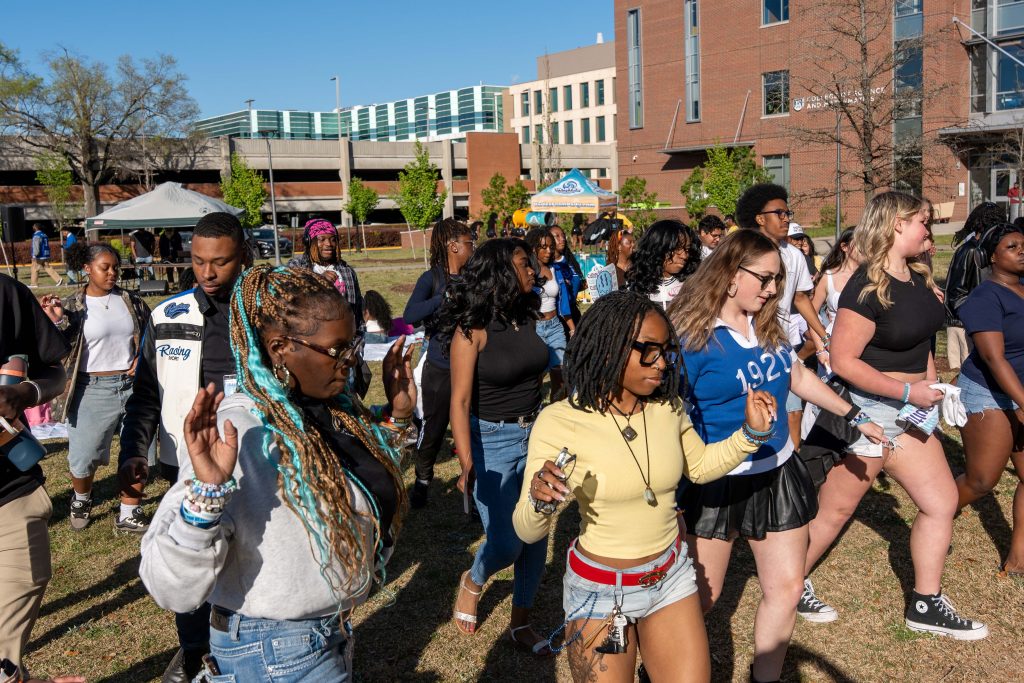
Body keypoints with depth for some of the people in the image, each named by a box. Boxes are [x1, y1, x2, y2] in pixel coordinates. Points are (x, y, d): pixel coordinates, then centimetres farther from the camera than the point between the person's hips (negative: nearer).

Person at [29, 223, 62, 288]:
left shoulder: (36, 236, -13)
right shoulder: (44, 235, 15)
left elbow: (36, 247, -21)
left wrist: (34, 256, -22)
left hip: (39, 256, -8)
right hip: (46, 255, 8)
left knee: (35, 269, 3)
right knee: (48, 268, 6)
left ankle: (34, 283, 8)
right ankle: (58, 279, -7)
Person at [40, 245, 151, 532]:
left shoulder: (131, 301, 5)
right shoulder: (72, 307, -3)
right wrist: (56, 323, -22)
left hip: (133, 386, 2)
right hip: (94, 390, -2)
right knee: (83, 458, 6)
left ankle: (129, 515, 23)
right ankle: (81, 499, 39)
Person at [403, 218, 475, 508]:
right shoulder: (432, 279, -8)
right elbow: (410, 316, -22)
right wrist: (447, 297, -28)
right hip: (440, 368, -2)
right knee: (433, 426, 11)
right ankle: (422, 479, 33)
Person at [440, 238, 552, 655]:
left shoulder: (529, 317, 1)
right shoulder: (473, 329, -16)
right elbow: (460, 402, -16)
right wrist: (467, 463, -24)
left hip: (535, 436, 6)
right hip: (492, 440, -5)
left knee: (536, 537, 9)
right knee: (506, 544, -2)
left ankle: (520, 623, 27)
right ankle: (472, 582, 32)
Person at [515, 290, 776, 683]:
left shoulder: (668, 408, -8)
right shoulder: (559, 422, -20)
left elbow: (699, 467, 12)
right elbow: (528, 533, -16)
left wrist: (751, 433, -4)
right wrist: (539, 500, -38)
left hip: (672, 577, 4)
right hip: (598, 589, -3)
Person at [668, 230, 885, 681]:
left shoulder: (767, 325, 2)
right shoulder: (691, 334, -18)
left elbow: (798, 376, 17)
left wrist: (853, 416, 21)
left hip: (776, 472, 6)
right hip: (715, 483, -6)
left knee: (786, 588, 11)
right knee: (701, 596, 6)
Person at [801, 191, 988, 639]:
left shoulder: (917, 277, 6)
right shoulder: (867, 287, -21)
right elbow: (843, 361, -23)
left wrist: (932, 386, 8)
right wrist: (908, 391, -20)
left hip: (907, 411, 9)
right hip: (867, 411, -9)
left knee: (942, 502, 11)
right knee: (834, 511, 4)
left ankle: (926, 605, 24)